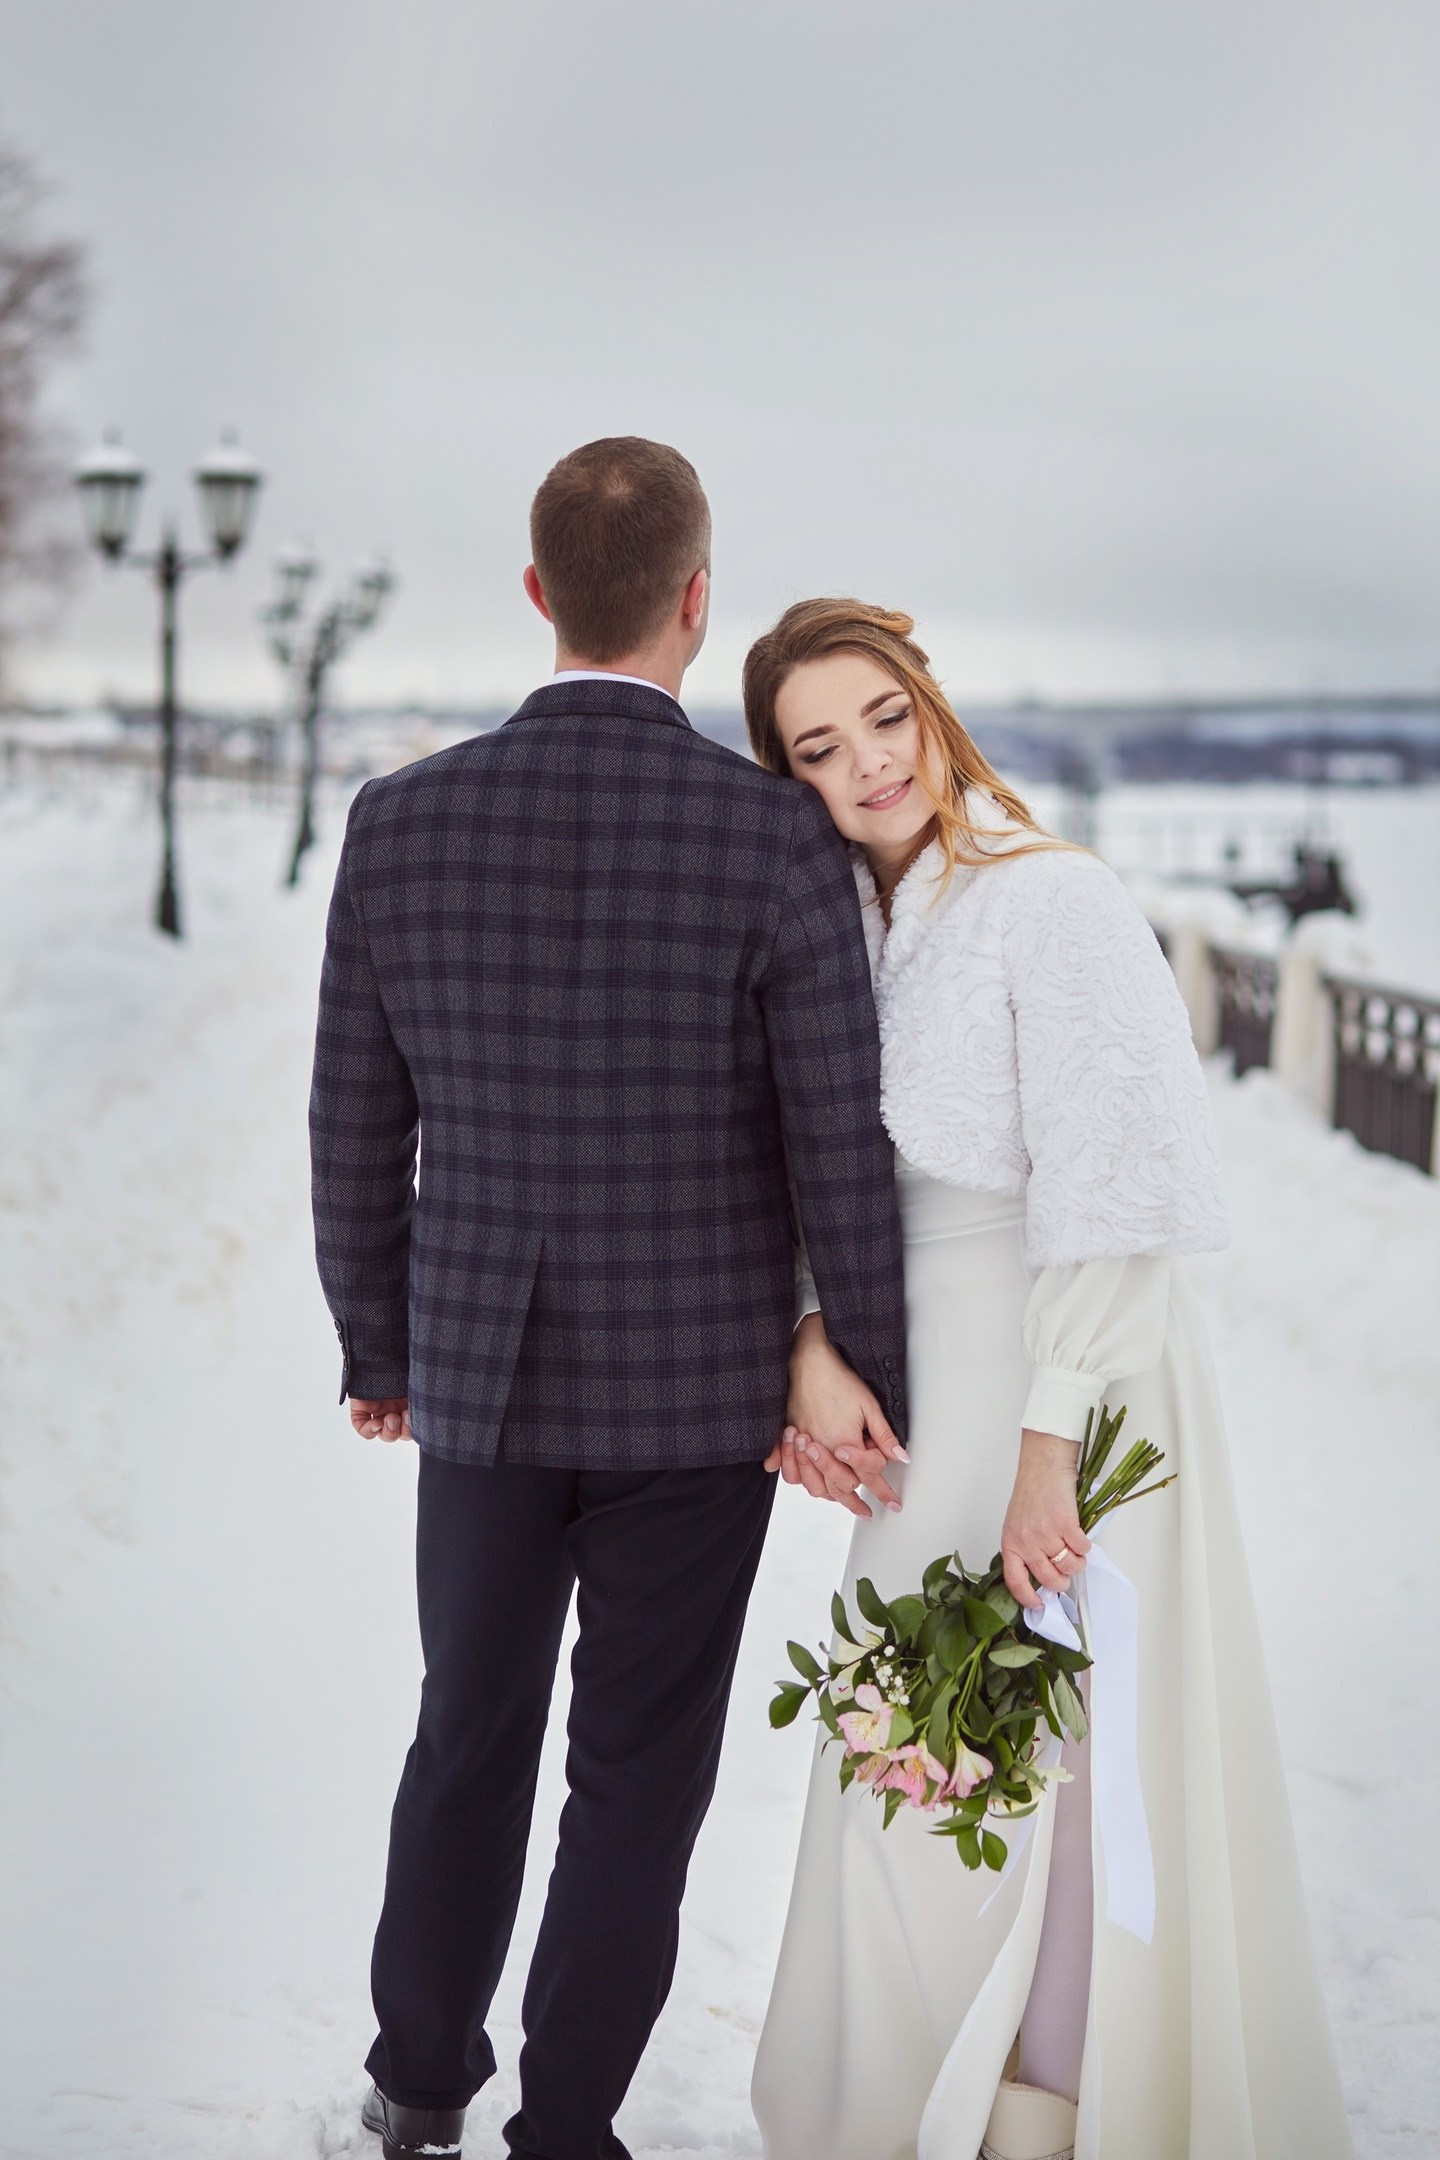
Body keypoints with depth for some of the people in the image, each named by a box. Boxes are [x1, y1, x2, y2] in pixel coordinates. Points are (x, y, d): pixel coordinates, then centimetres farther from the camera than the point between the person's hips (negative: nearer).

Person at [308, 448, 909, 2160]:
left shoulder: (401, 822, -8)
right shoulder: (778, 839, -17)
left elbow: (357, 1134, 0)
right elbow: (840, 1153, -13)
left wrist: (376, 1348, 15)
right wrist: (877, 1388, 1)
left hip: (481, 1378, 3)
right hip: (700, 1383, -3)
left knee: (471, 1731, 22)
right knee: (638, 1778, 12)